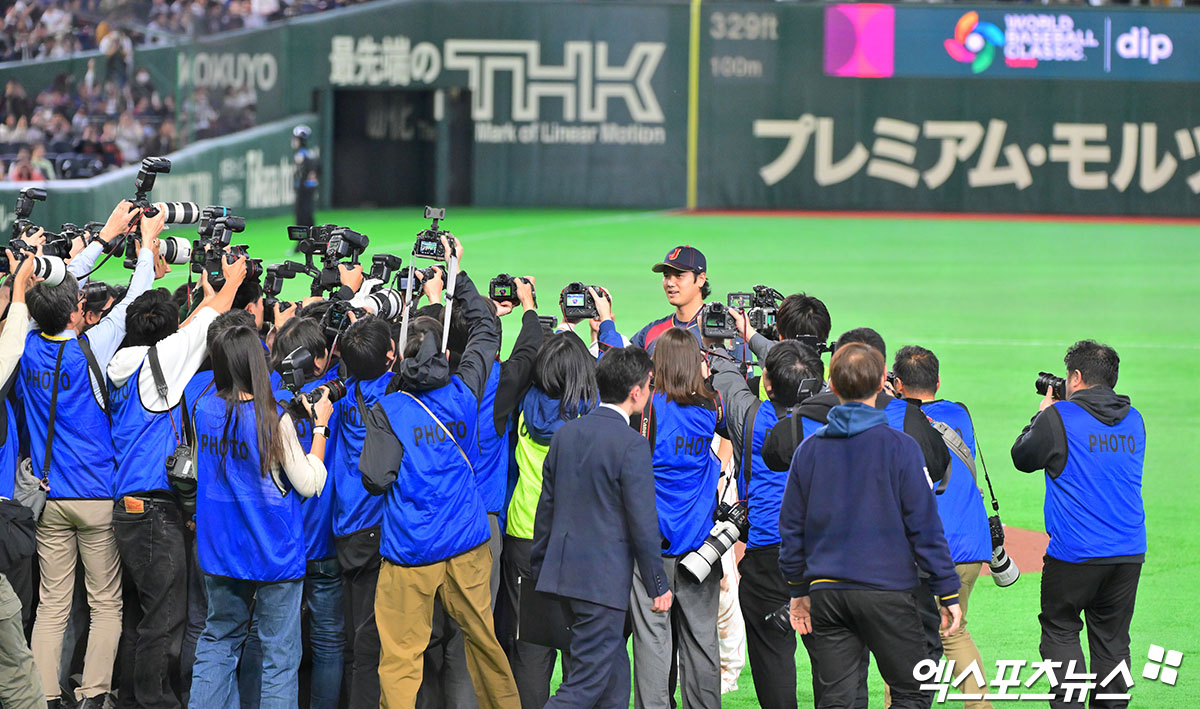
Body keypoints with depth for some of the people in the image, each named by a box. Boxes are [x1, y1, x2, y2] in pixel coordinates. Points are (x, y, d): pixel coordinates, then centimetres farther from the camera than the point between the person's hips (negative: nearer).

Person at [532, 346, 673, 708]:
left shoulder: (566, 433, 8)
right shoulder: (631, 444, -15)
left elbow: (546, 506, 13)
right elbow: (643, 522, -13)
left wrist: (539, 568, 22)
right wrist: (658, 585, -4)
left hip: (562, 570, 8)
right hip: (604, 579, -8)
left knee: (614, 675, 17)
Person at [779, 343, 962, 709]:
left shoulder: (810, 449, 5)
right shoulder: (899, 447, -7)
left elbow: (792, 526, 11)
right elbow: (924, 525, -7)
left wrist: (798, 590, 22)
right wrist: (948, 593, 0)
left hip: (826, 593, 4)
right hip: (887, 590, -4)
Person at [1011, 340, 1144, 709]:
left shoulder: (1060, 417, -9)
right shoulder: (1133, 419, 8)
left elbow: (1023, 457, 3)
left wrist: (1044, 413, 17)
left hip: (1075, 552, -5)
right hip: (1128, 553, 5)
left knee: (1060, 631, 6)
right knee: (1112, 639, 11)